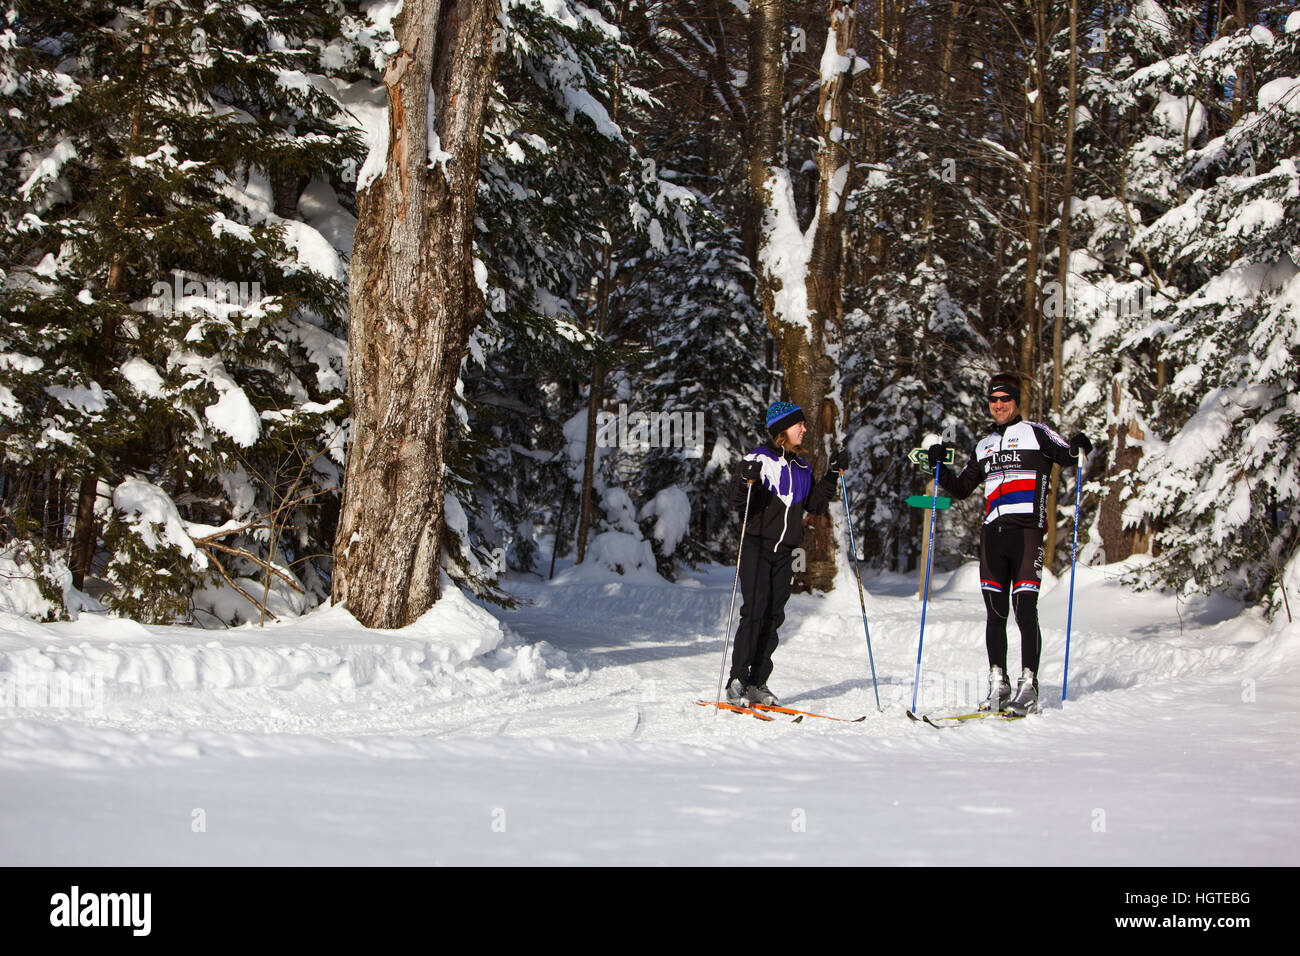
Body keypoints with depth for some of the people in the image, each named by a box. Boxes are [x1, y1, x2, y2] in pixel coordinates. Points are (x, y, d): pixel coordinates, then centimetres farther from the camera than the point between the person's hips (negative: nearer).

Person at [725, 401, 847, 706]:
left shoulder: (801, 468, 15)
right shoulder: (759, 459, -5)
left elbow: (815, 505, 15)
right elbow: (737, 502, -10)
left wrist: (832, 476, 9)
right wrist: (747, 481, -30)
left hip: (784, 553, 6)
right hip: (757, 547, -6)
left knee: (774, 617, 4)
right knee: (754, 613, -14)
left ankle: (758, 683, 9)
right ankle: (736, 682, -11)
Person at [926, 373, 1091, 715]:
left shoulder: (1035, 432, 8)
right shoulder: (984, 446, 23)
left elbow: (1065, 457, -4)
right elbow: (962, 488, 25)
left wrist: (1077, 447, -25)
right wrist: (940, 468, 10)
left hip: (1027, 530, -5)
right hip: (993, 533, 5)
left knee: (1024, 609, -11)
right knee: (995, 612, 3)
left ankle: (1028, 686, -8)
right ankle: (998, 684, 9)